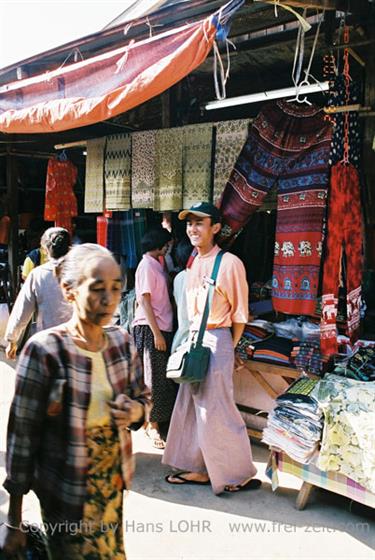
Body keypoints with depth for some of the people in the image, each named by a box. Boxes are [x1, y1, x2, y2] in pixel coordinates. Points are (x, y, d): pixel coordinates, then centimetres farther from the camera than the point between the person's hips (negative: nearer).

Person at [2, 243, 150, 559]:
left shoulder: (122, 342, -4)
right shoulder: (45, 350, -18)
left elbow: (143, 396, 11)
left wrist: (136, 411, -13)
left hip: (113, 483, 5)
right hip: (68, 494, -4)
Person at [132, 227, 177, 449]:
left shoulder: (157, 264, 14)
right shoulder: (147, 266, -12)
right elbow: (144, 301, -17)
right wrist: (156, 333, -19)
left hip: (162, 327, 9)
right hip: (151, 329, -9)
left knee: (165, 378, 13)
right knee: (154, 379, -1)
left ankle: (161, 419, 25)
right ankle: (153, 425, 9)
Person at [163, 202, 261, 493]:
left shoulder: (229, 263, -12)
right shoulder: (194, 263, 12)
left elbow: (240, 313, -8)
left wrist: (229, 347, -5)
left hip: (216, 340, -8)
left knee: (216, 409, -2)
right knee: (190, 405, 13)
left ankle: (242, 474, 15)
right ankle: (200, 469, 28)